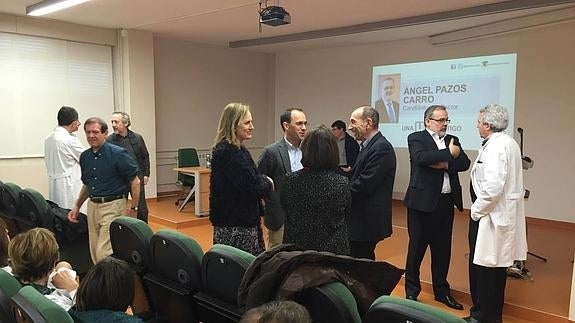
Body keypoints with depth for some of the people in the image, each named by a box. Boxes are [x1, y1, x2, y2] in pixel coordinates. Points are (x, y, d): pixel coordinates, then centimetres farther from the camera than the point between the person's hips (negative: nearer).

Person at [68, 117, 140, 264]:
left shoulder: (118, 154, -12)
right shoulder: (85, 156, 10)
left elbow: (135, 182, -8)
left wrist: (132, 208, -10)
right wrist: (77, 206, 15)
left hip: (113, 206, -7)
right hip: (92, 206, 7)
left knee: (105, 253, -11)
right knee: (95, 253, 12)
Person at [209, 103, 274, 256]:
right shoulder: (229, 153, -17)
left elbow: (250, 179, 17)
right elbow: (251, 189, -20)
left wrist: (263, 180, -1)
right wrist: (268, 183, -2)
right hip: (235, 226, -10)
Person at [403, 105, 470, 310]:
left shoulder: (453, 140, 14)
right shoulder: (416, 138, -2)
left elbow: (465, 163, 1)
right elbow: (421, 158, -22)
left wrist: (445, 164, -16)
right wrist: (448, 153, -14)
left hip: (446, 202, 5)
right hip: (422, 201, -5)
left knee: (443, 249, 13)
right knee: (416, 247, 5)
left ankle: (441, 291, 28)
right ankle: (411, 291, 18)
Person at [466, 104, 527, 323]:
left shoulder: (495, 147, -18)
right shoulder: (509, 143, 13)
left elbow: (492, 187, -27)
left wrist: (476, 211, -13)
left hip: (491, 215, -10)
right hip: (503, 213, 10)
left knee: (483, 266, -1)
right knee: (495, 265, 17)